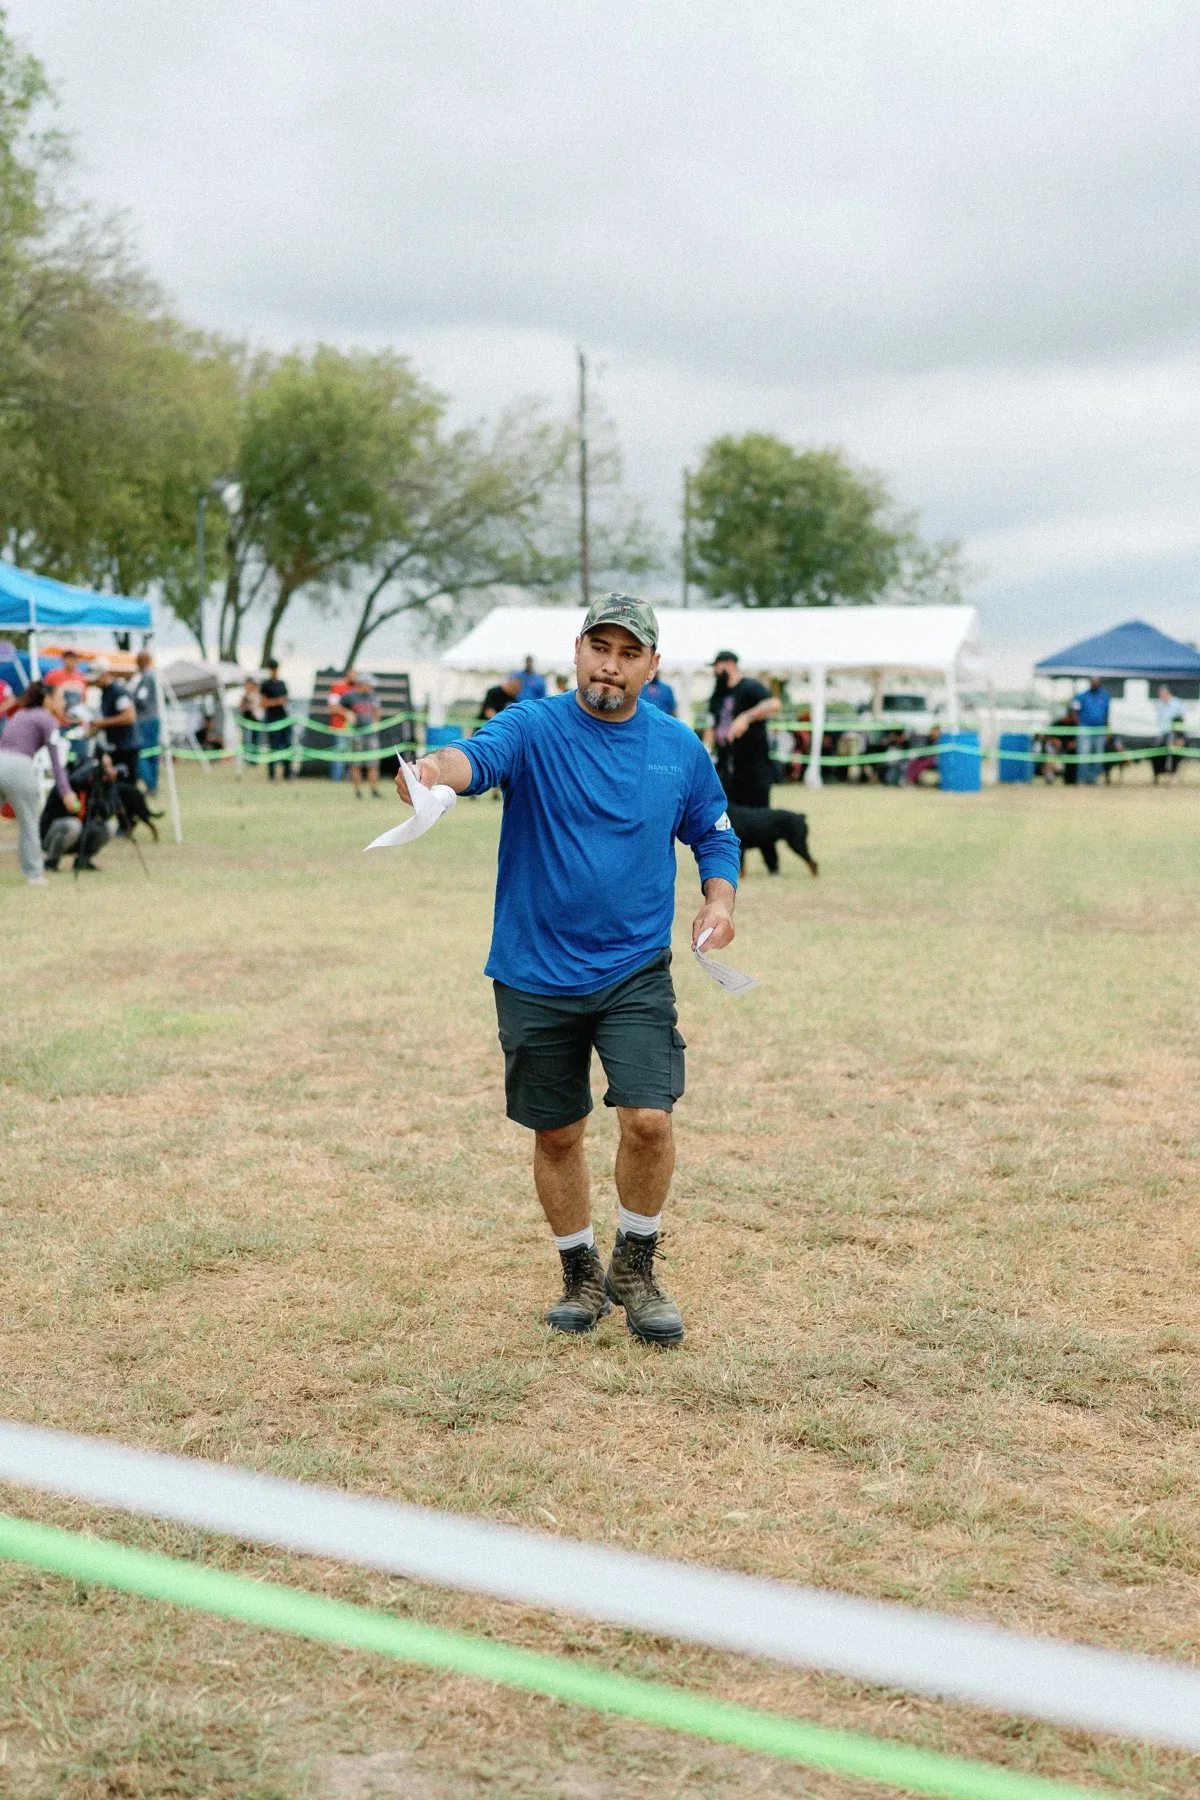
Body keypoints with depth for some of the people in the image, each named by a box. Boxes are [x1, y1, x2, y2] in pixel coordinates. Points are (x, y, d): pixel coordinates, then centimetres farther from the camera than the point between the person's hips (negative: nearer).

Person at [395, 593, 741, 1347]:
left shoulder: (680, 748, 3)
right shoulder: (534, 729, -8)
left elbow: (715, 833, 17)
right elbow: (480, 755, -30)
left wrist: (719, 900, -2)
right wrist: (439, 768, -53)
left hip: (636, 972, 1)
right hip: (536, 977, -1)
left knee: (649, 1120, -13)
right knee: (557, 1135, 10)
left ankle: (635, 1270, 11)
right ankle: (582, 1277, 31)